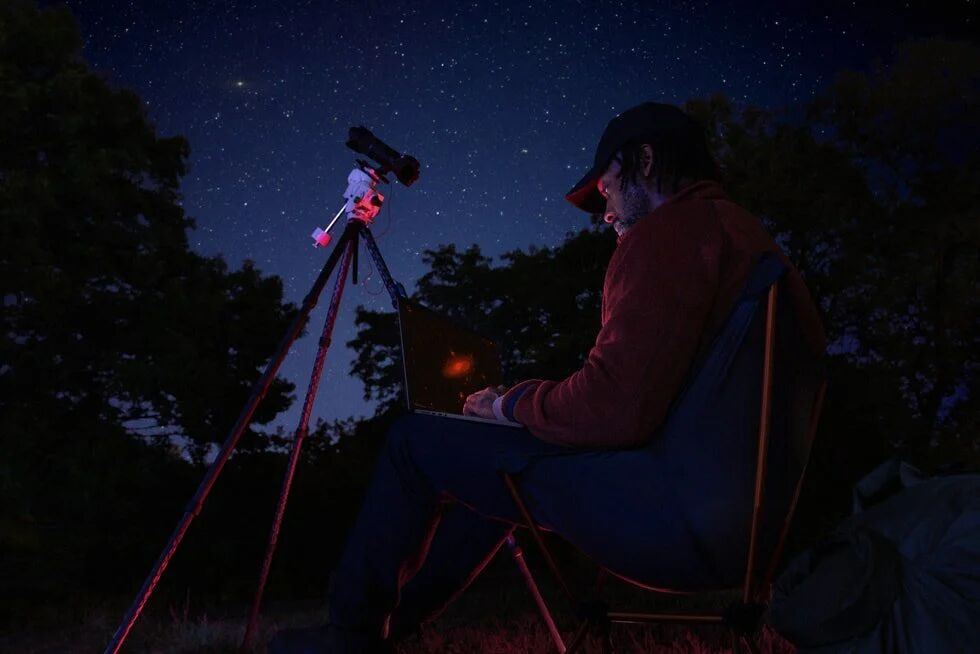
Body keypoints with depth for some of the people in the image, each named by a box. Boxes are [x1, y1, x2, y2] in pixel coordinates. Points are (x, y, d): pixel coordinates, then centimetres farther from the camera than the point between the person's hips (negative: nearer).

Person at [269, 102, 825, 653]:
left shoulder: (671, 230, -11)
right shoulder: (749, 233, 19)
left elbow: (613, 410, -20)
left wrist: (509, 405, -1)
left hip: (683, 515, -10)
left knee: (416, 440, 2)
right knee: (498, 465, 25)